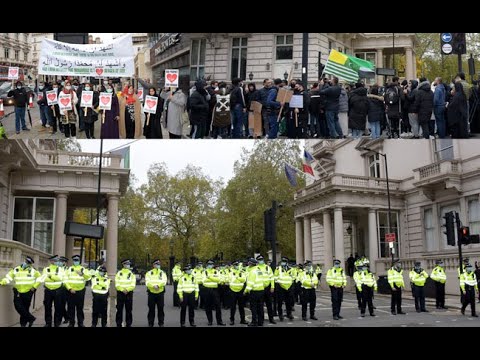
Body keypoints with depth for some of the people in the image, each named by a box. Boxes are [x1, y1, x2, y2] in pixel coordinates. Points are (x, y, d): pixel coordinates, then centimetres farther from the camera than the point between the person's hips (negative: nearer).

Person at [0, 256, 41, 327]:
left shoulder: (33, 271, -1)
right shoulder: (15, 270, 4)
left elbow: (40, 278, 5)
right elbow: (8, 277, 3)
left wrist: (35, 286, -2)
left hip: (28, 292, -2)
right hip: (18, 292, 2)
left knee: (25, 308, 2)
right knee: (18, 306, -10)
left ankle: (23, 323, 19)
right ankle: (30, 318, 6)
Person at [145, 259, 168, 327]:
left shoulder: (163, 273, 7)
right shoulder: (149, 273, 4)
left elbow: (164, 281, -9)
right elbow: (147, 282, -10)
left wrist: (158, 285, -26)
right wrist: (153, 286, -25)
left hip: (160, 293, 1)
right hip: (151, 293, -1)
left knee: (160, 309, 4)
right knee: (151, 309, 4)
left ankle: (161, 323, 13)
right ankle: (150, 323, 13)